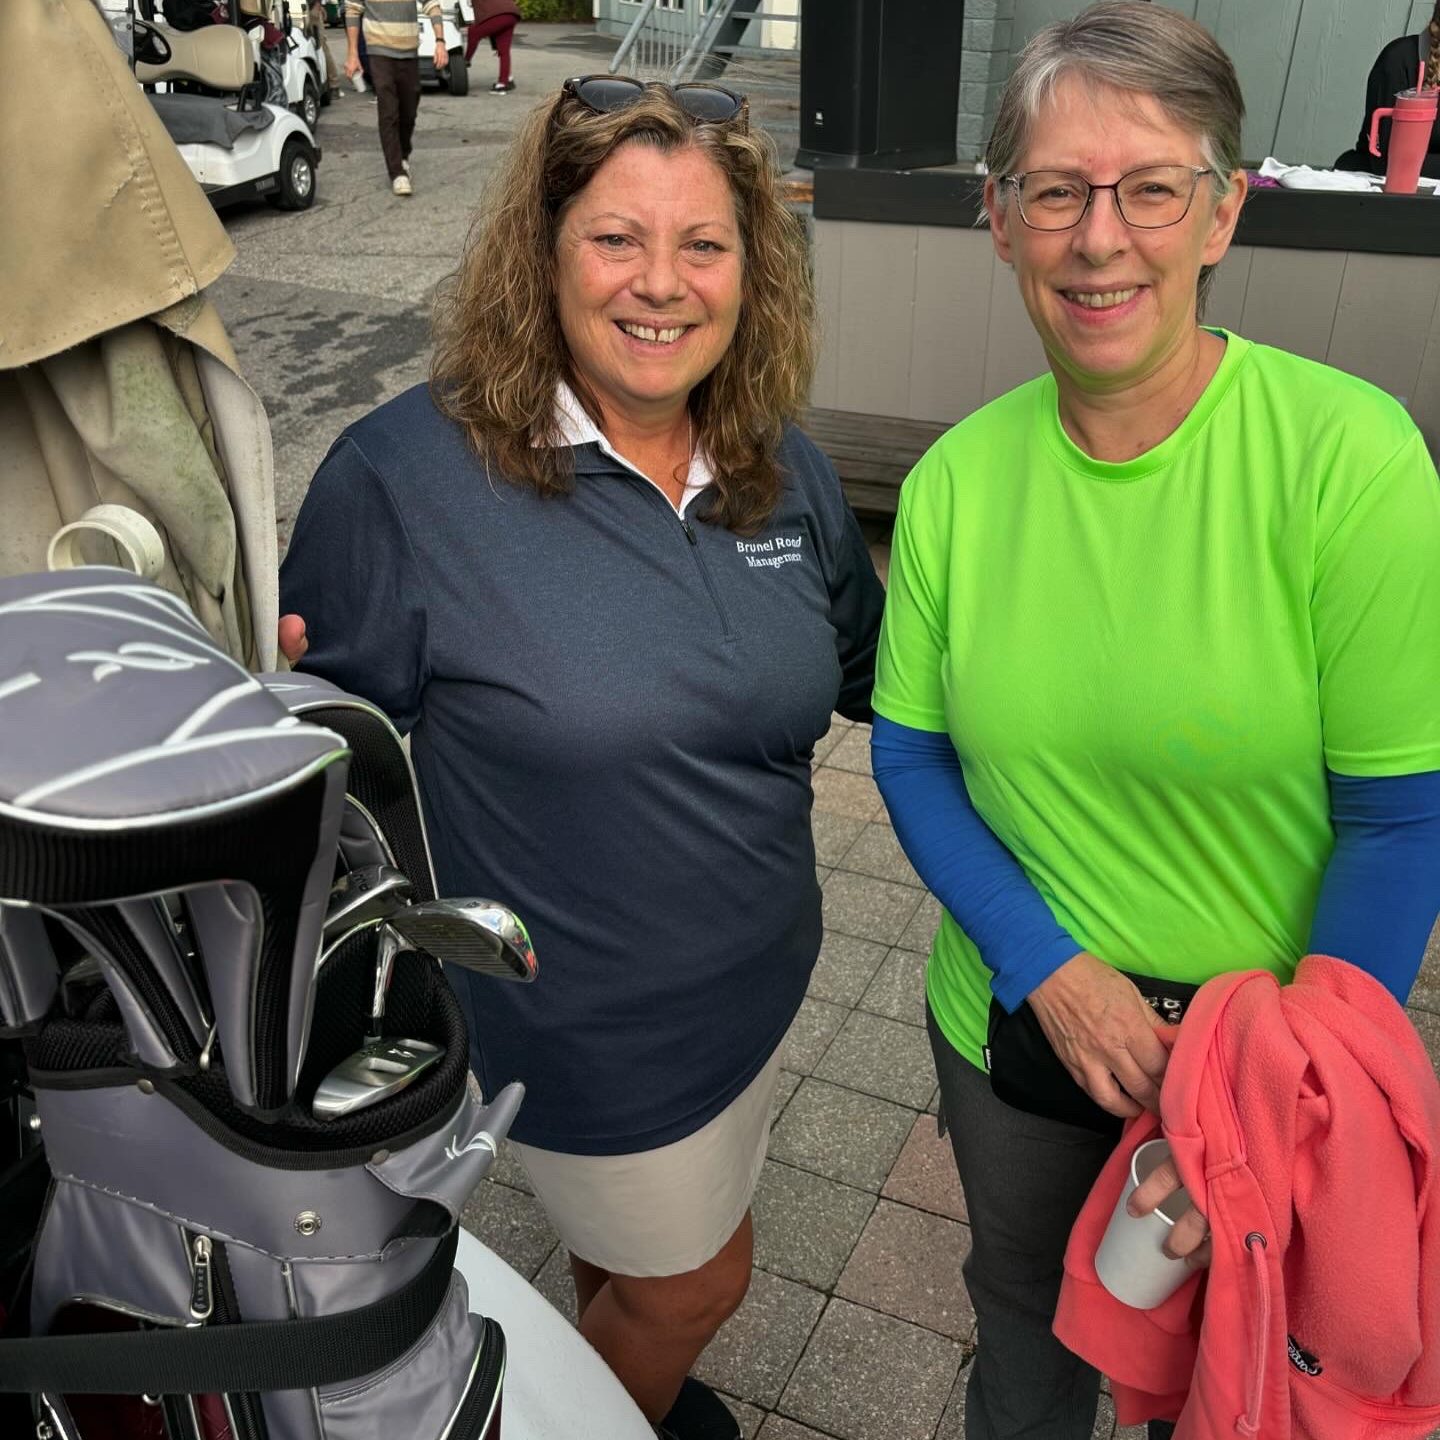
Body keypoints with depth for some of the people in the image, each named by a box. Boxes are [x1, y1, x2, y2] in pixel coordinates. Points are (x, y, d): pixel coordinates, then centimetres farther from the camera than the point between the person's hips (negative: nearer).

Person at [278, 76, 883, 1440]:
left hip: (754, 973, 6)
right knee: (691, 1278, 18)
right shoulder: (406, 473, -22)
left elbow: (874, 666, 9)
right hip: (579, 1021, -5)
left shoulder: (785, 469, -5)